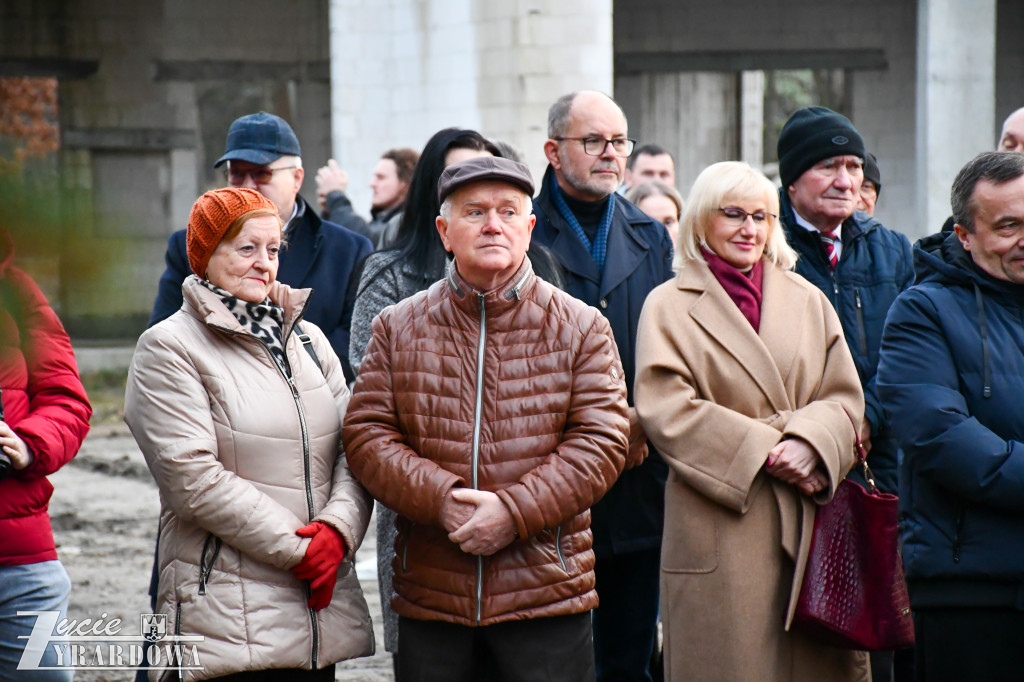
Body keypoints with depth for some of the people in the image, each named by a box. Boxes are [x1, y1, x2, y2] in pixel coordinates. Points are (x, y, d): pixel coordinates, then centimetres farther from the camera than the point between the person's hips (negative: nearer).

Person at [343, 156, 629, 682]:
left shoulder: (581, 327, 3)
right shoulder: (397, 328, 7)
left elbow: (601, 440, -4)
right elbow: (366, 434, 1)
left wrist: (515, 509, -16)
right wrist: (441, 499, -15)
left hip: (546, 593, -1)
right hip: (429, 594, 2)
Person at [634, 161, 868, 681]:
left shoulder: (807, 301, 16)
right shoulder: (668, 306, 4)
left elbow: (844, 398, 10)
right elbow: (666, 409, -7)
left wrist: (810, 443, -12)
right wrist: (762, 450, -14)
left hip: (810, 524, 4)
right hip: (719, 528, -3)